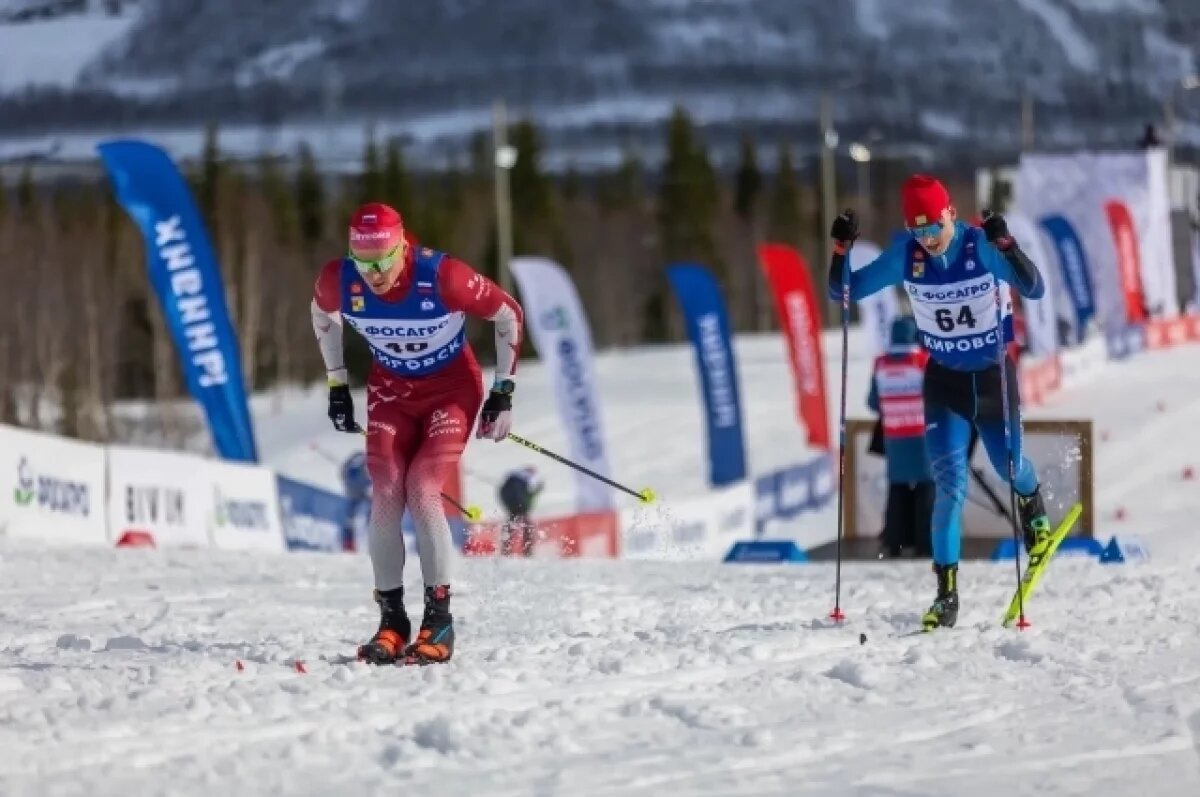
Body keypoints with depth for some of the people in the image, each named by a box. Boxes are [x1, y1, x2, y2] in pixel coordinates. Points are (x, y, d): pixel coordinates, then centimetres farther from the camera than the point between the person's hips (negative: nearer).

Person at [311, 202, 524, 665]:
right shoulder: (339, 281, -20)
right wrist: (337, 385, 8)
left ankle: (439, 620, -9)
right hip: (391, 389, 3)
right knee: (385, 495, -14)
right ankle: (391, 621, -4)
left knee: (422, 492, -19)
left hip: (451, 388, -3)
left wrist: (503, 392, -12)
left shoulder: (442, 277, -30)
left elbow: (508, 314, -14)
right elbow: (323, 315, 7)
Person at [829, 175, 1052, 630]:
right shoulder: (905, 255, -14)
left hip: (993, 374, -1)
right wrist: (841, 250, -27)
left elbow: (1034, 290, -31)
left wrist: (1006, 246, -48)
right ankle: (947, 591, -10)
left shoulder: (982, 247, -22)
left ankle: (1032, 503, 55)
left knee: (1009, 467, 17)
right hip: (943, 379, 1)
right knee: (949, 484, -12)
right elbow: (845, 292, -7)